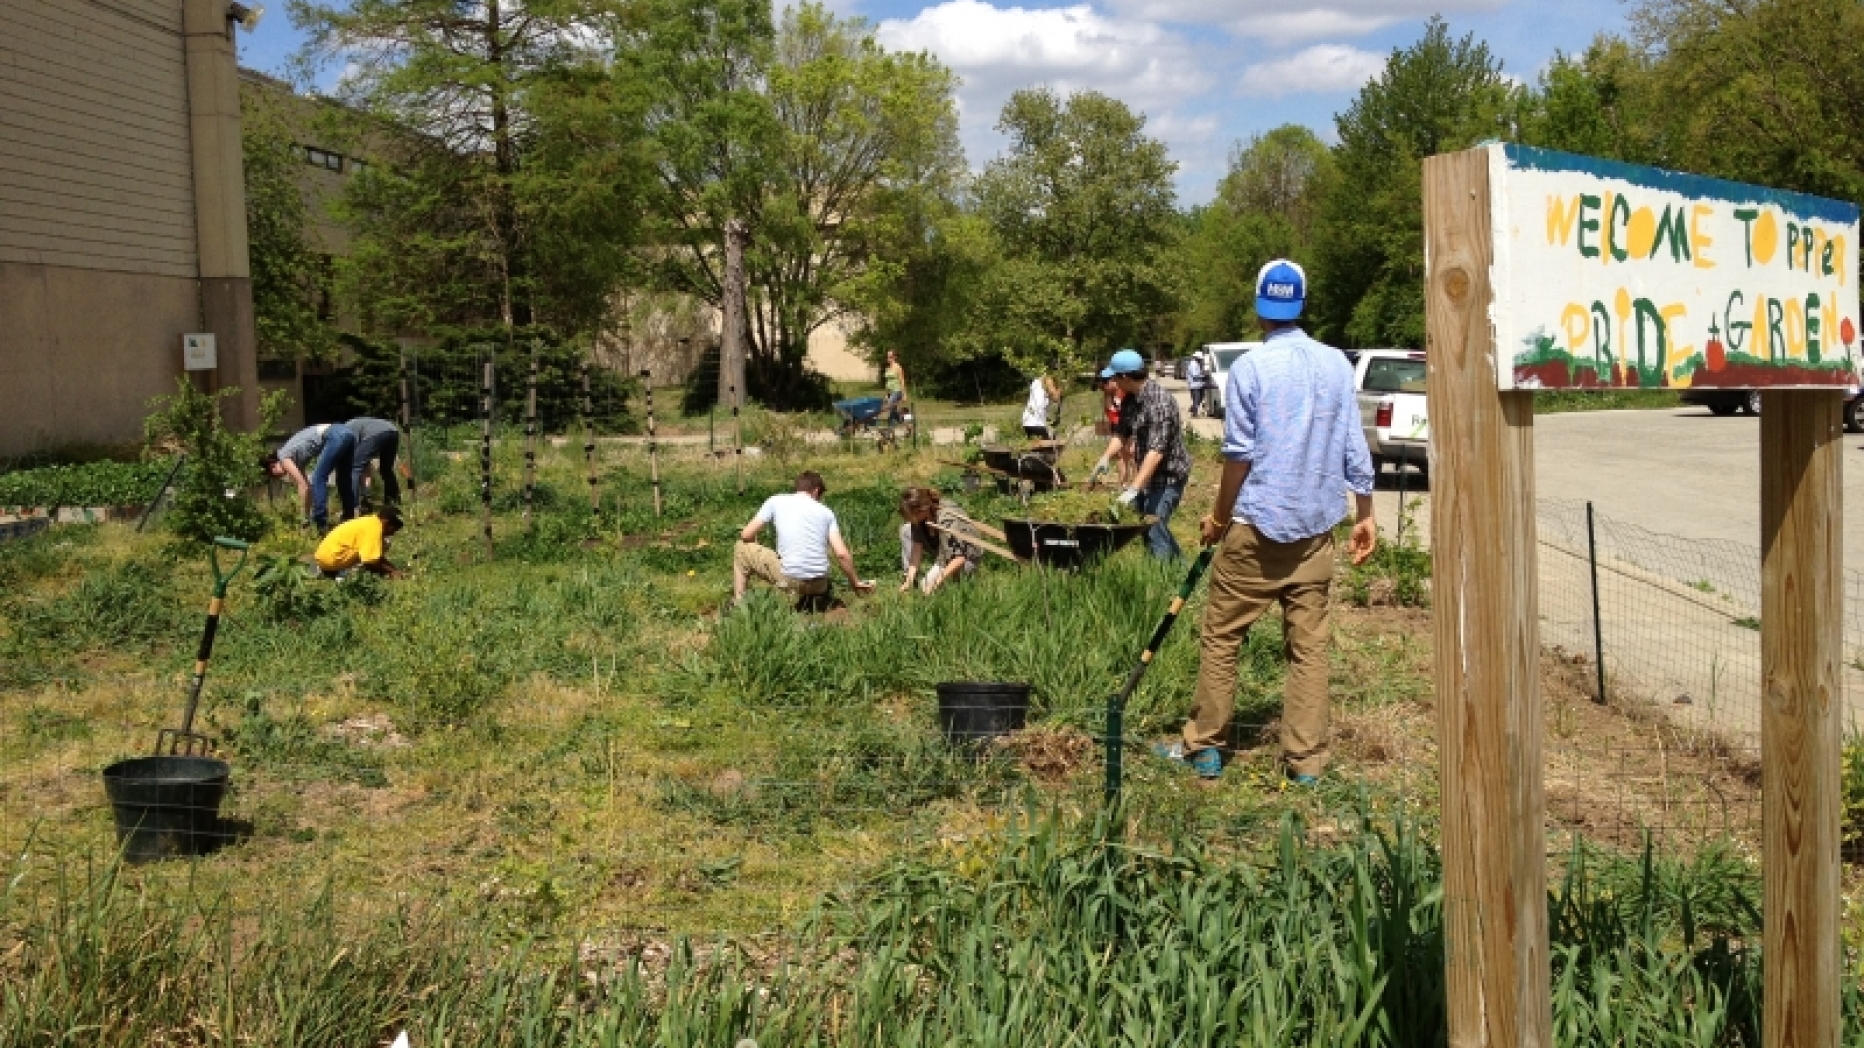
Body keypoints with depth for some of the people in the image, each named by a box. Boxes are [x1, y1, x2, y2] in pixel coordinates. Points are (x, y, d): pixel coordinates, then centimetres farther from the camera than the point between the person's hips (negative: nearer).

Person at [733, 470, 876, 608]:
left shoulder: (775, 501, 7)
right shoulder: (826, 512, 11)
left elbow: (746, 535, 5)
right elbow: (842, 554, 3)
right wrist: (856, 583, 16)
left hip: (790, 579, -3)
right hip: (819, 583, 3)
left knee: (742, 549, 19)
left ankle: (738, 604, 14)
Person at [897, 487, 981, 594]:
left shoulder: (947, 520, -36)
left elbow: (959, 558, -35)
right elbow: (917, 545, -17)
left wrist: (937, 582, -38)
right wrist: (910, 578, -24)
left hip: (966, 557, -8)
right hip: (943, 550, 8)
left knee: (927, 586, -23)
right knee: (906, 530, -6)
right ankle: (909, 577, 0)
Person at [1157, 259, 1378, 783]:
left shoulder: (1249, 368, -9)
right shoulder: (1336, 364, 3)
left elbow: (1239, 454, -8)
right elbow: (1354, 448, 5)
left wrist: (1219, 517, 4)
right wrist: (1365, 513, 13)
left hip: (1256, 526, -4)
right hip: (1315, 526, 4)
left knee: (1221, 637, 7)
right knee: (1309, 645, 7)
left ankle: (1203, 748, 11)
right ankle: (1306, 759, 8)